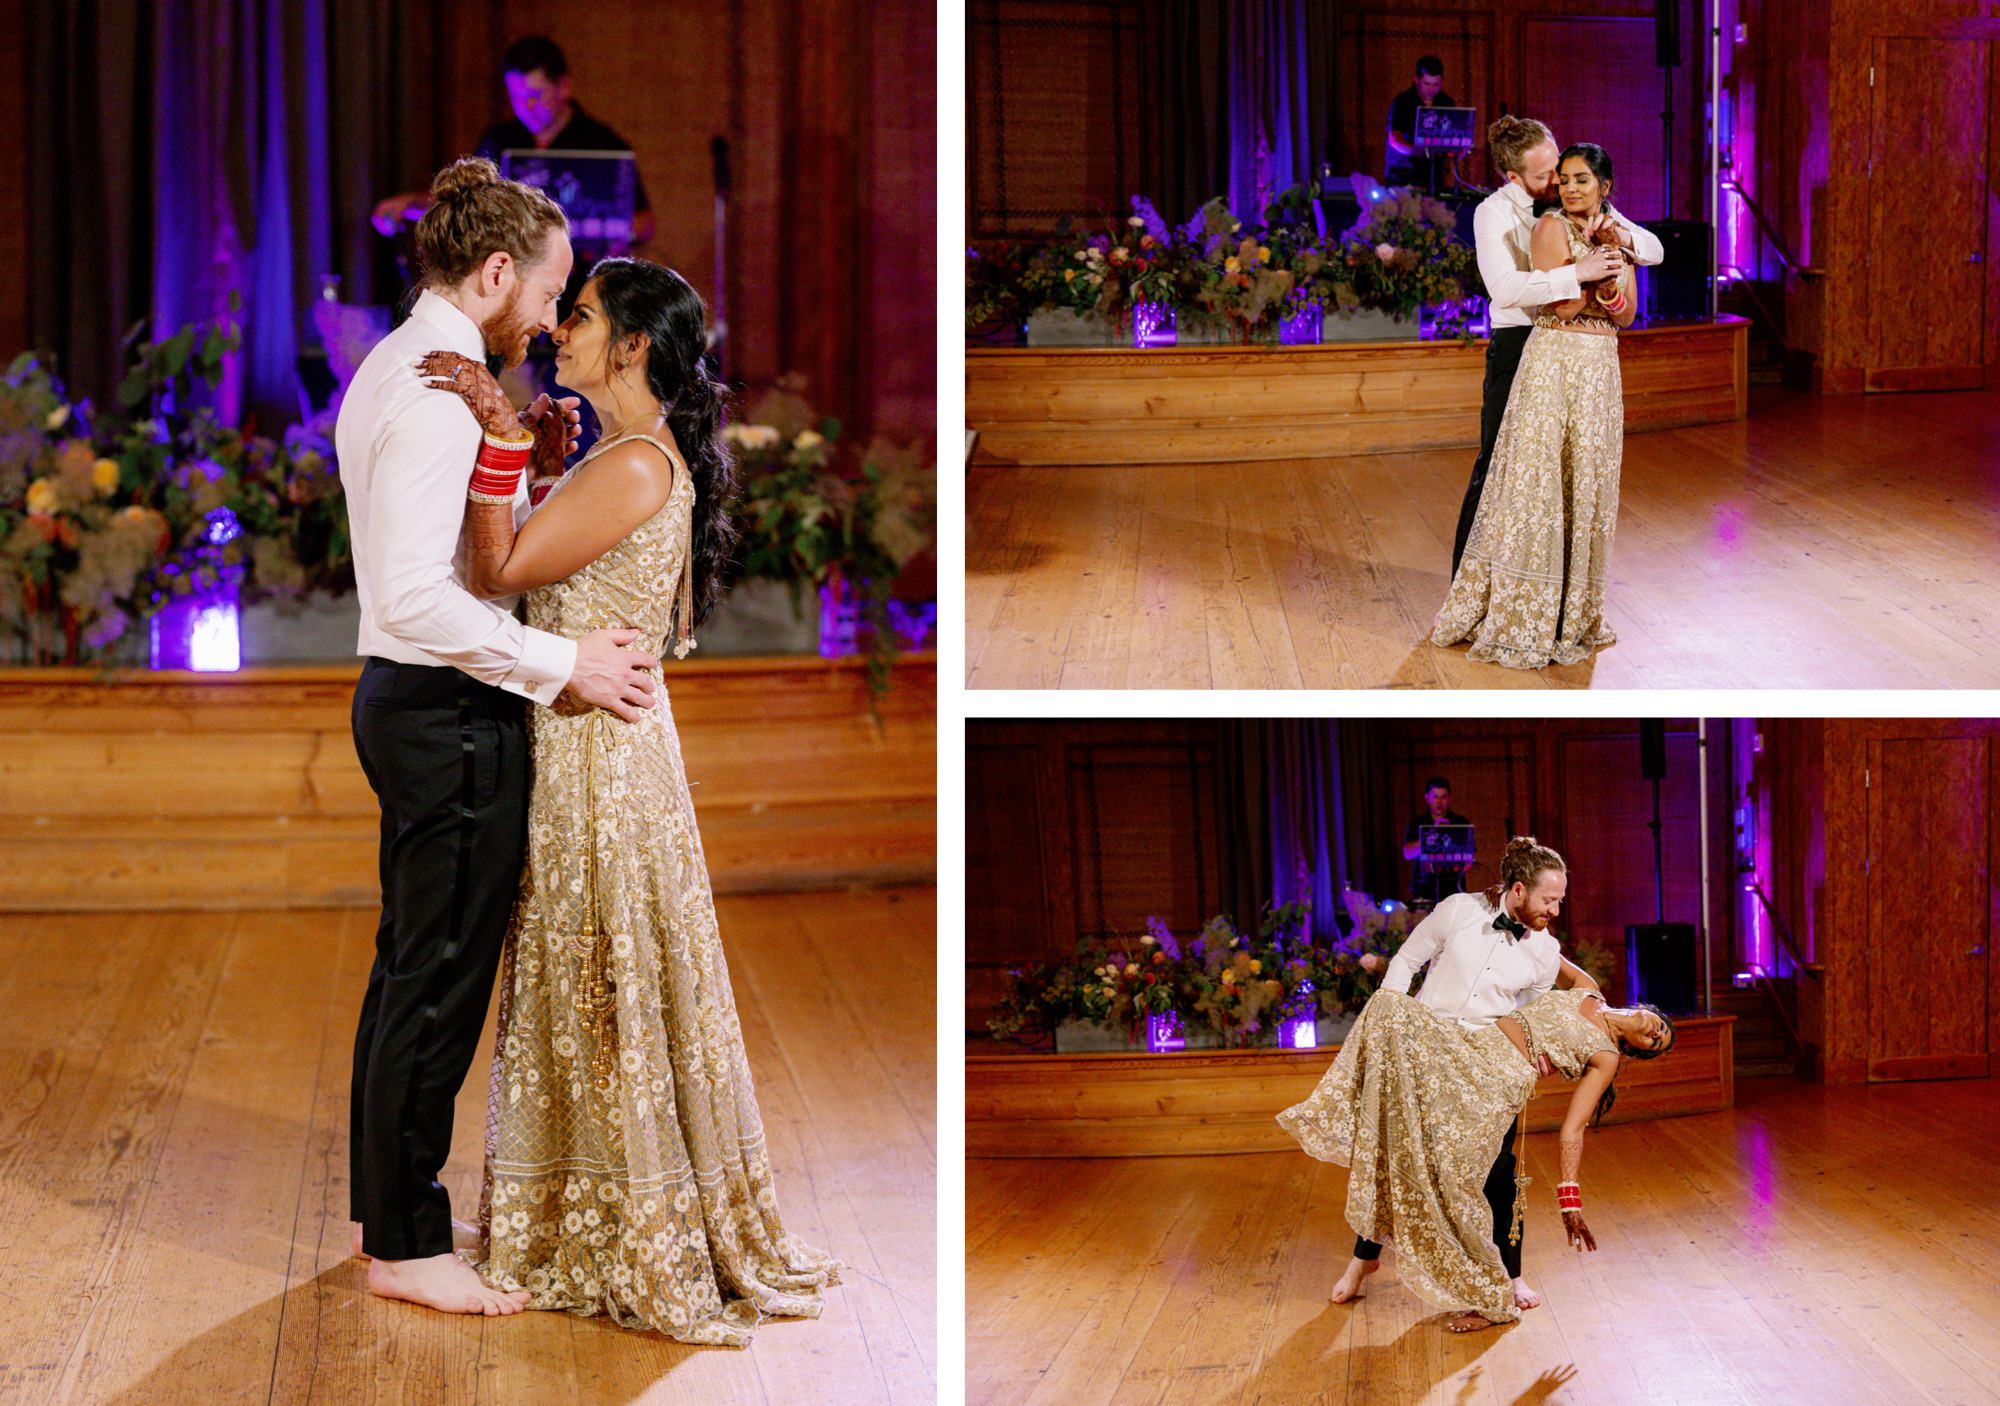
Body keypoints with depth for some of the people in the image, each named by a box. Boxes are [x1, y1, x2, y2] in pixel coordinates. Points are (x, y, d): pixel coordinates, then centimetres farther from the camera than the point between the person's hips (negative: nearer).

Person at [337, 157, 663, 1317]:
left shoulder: (395, 369, 11)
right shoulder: (440, 393, -21)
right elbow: (416, 594, -28)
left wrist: (517, 456, 7)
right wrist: (561, 664, -23)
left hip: (404, 699, 11)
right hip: (450, 712, -11)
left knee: (410, 964, 19)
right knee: (439, 980, -1)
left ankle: (388, 1206, 31)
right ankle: (406, 1245, 8)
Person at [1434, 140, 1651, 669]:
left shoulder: (1617, 235, 13)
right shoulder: (1552, 227, -7)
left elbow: (1626, 315, 6)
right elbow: (1563, 305, -16)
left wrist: (1606, 279, -11)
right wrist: (1596, 253, -15)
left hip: (1602, 368, 7)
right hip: (1554, 362, -7)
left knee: (1588, 485, 9)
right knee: (1538, 481, -6)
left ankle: (1576, 612, 17)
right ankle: (1520, 618, -2)